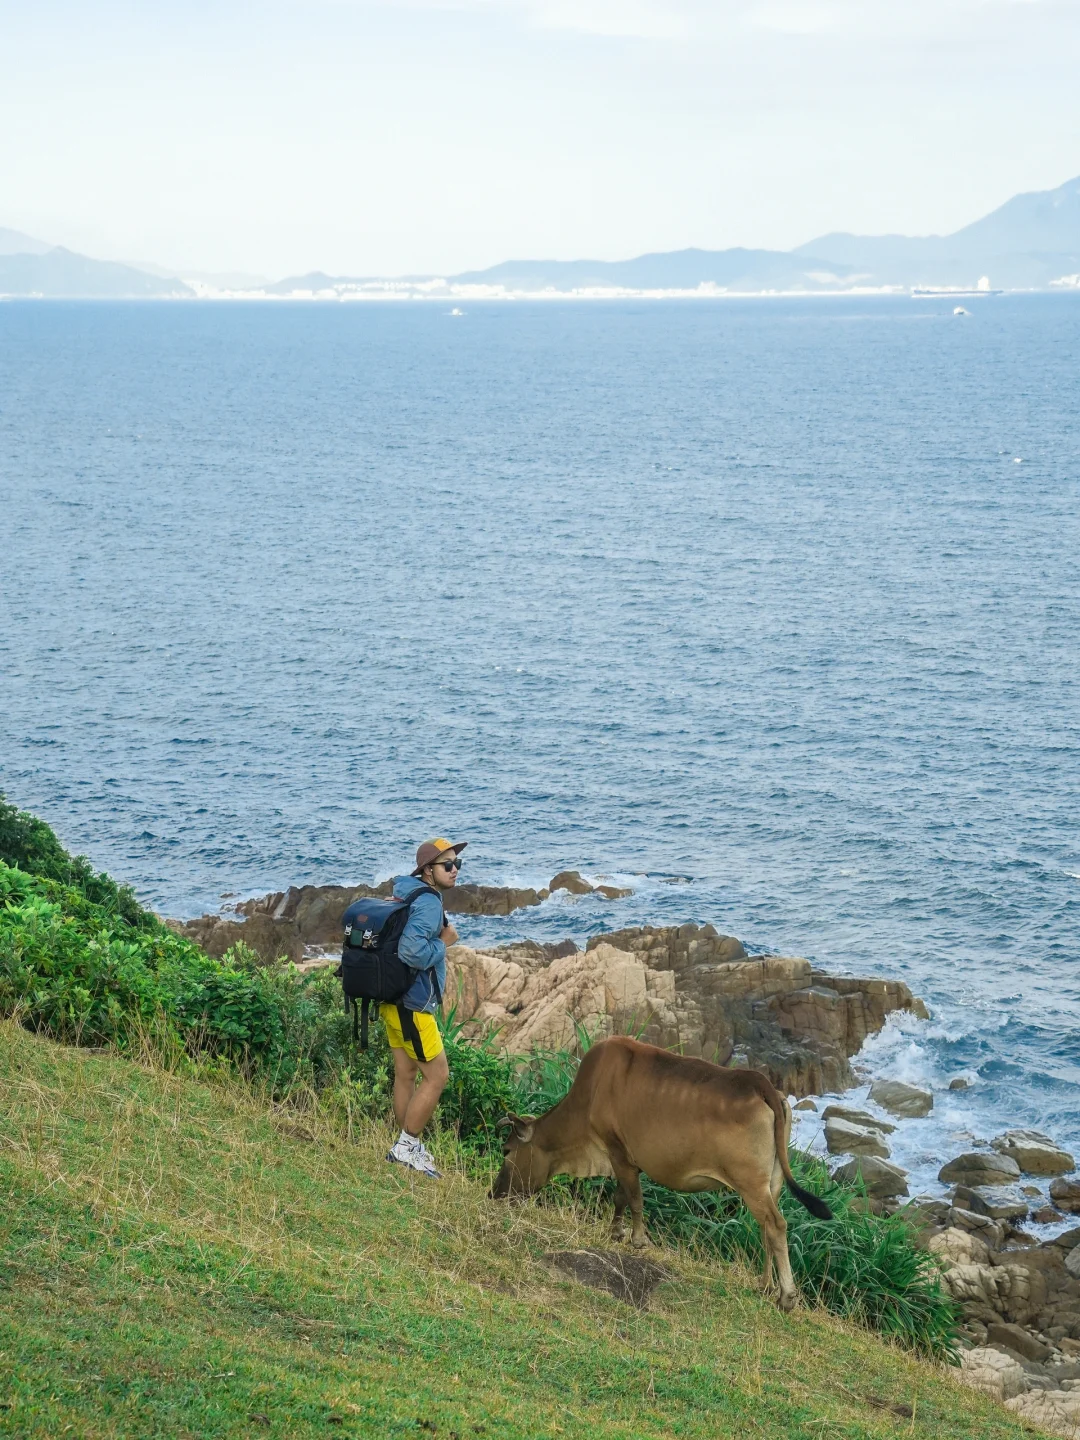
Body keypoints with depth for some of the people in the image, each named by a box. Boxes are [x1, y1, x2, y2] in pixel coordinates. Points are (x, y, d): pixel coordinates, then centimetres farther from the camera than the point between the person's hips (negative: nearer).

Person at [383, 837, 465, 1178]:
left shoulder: (407, 896, 12)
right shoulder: (428, 903, -19)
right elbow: (411, 951, -31)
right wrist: (443, 944, -16)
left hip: (395, 1000, 10)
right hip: (412, 1005, -10)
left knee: (406, 1075, 15)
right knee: (437, 1076, -2)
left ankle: (408, 1148, 23)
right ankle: (406, 1147, 3)